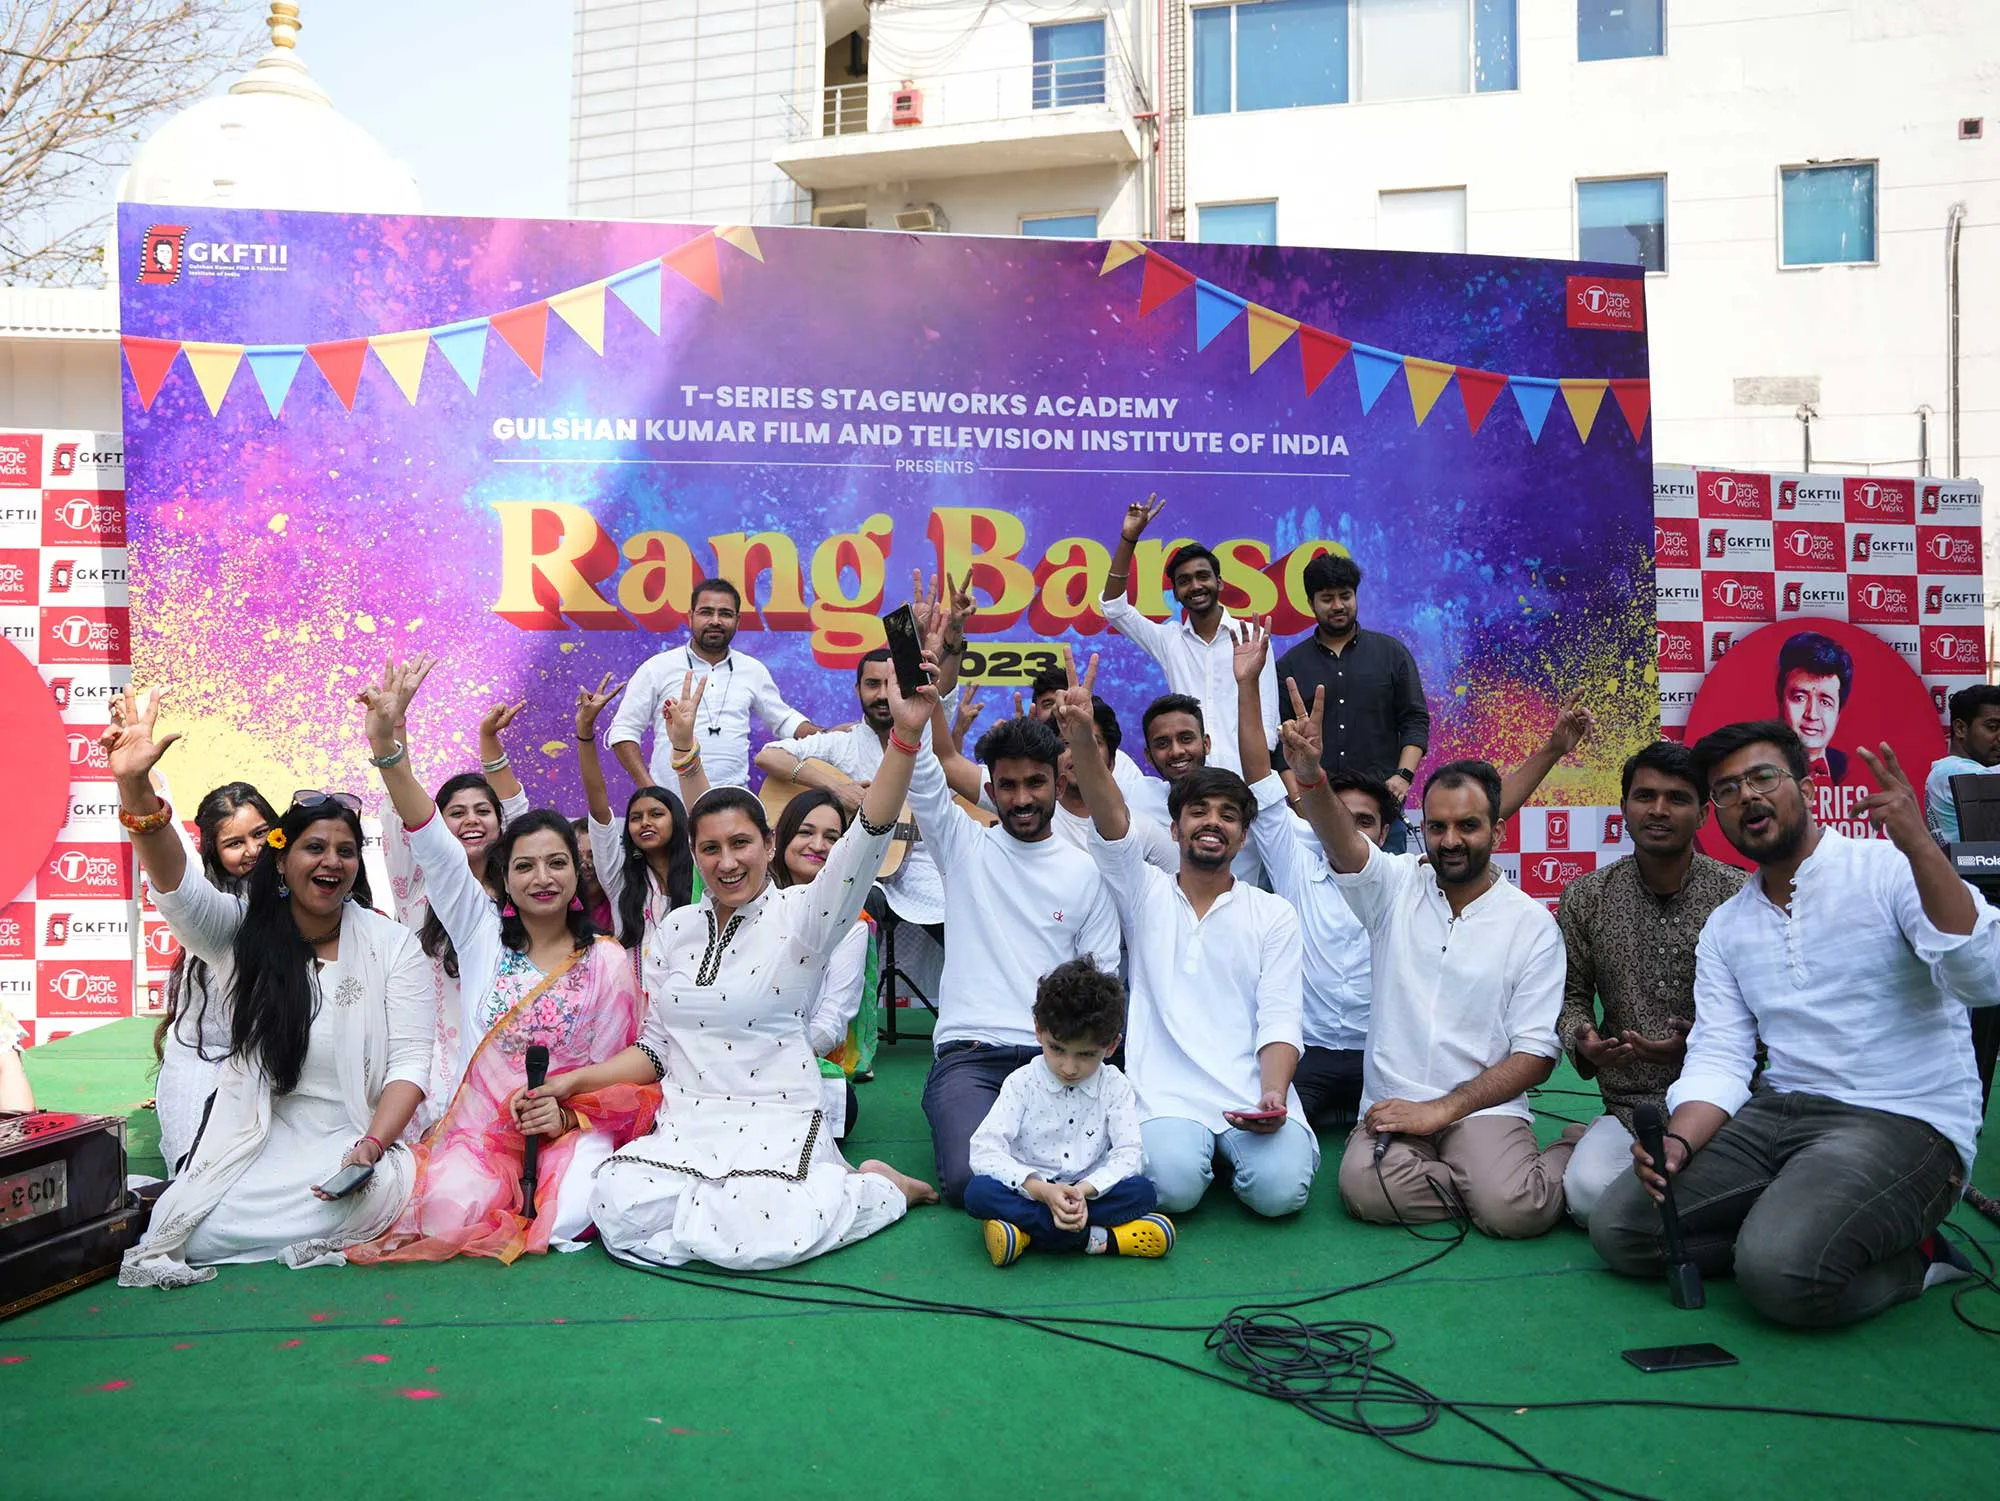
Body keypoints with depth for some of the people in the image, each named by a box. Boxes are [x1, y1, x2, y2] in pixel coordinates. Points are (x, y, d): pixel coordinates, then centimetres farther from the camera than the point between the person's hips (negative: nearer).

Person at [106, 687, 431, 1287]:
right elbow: (174, 883, -14)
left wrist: (371, 1146, -22)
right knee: (195, 1234, -26)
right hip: (256, 1141, 1)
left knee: (381, 1193, -35)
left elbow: (409, 1063, -4)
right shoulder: (239, 933, 6)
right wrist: (134, 786, -31)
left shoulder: (393, 944, 2)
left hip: (356, 1135, -1)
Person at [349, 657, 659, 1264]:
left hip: (574, 1122, -1)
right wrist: (387, 743, -20)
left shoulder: (607, 961, 0)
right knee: (449, 1215, -27)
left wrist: (564, 1111, -18)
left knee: (565, 1221, -29)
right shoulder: (481, 931, 3)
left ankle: (563, 1180, 7)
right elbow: (431, 845, -9)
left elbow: (610, 1065, 3)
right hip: (480, 1121, 2)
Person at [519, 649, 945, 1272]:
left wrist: (905, 734, -37)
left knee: (749, 1241, -29)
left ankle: (874, 1187, -1)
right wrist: (573, 1081, 2)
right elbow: (656, 1050, 17)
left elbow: (865, 840, -22)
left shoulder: (798, 915, -3)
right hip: (687, 1126, 4)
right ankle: (726, 1197, 1)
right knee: (618, 1207, -26)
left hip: (777, 1123, -3)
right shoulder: (674, 930, 13)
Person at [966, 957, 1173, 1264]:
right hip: (1029, 1191, -1)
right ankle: (1092, 1237, -30)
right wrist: (1043, 1190, -28)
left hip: (1090, 1193, 1)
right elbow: (984, 1150, -15)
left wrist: (1083, 1190, -26)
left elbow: (1129, 1153, -7)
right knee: (978, 1192, -30)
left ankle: (1026, 1231, -26)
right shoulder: (1022, 1083, -5)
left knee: (1143, 1191, -26)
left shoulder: (1115, 1087, 0)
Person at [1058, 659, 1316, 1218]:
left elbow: (1279, 1020, 3)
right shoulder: (1146, 894, 11)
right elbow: (1111, 821, -9)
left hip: (1253, 1092, 1)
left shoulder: (1274, 915, 12)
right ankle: (1194, 1147, 6)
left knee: (1279, 1190, -26)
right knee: (1174, 1185, -29)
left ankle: (1233, 1147, 8)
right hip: (1167, 1093, -1)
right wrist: (1082, 738, -28)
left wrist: (1273, 1094, -18)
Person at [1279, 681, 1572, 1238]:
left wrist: (1440, 1110, -14)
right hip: (1394, 1107, 1)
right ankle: (1487, 1179, -5)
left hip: (1484, 1108, -1)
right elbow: (1342, 842, -18)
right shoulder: (1397, 885, 5)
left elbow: (1535, 1055, -3)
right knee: (1364, 1185, -30)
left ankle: (1567, 1160, 3)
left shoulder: (1532, 923, 1)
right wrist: (1309, 774, -39)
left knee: (1513, 1210, -30)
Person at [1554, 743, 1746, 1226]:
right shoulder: (1586, 898, 5)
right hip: (1629, 1108, 1)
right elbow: (1571, 995, 14)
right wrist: (1581, 1040, -9)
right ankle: (1597, 1143, 8)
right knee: (1588, 1194, -27)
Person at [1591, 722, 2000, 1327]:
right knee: (1618, 1226, -10)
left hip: (1905, 1124, -6)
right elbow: (1717, 1060, 5)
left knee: (1781, 1273, -31)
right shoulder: (1724, 929, 13)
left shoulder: (1891, 869, -4)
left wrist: (1919, 844, -30)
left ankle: (1908, 1261, 0)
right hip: (1778, 1115, 6)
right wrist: (1679, 1143, -15)